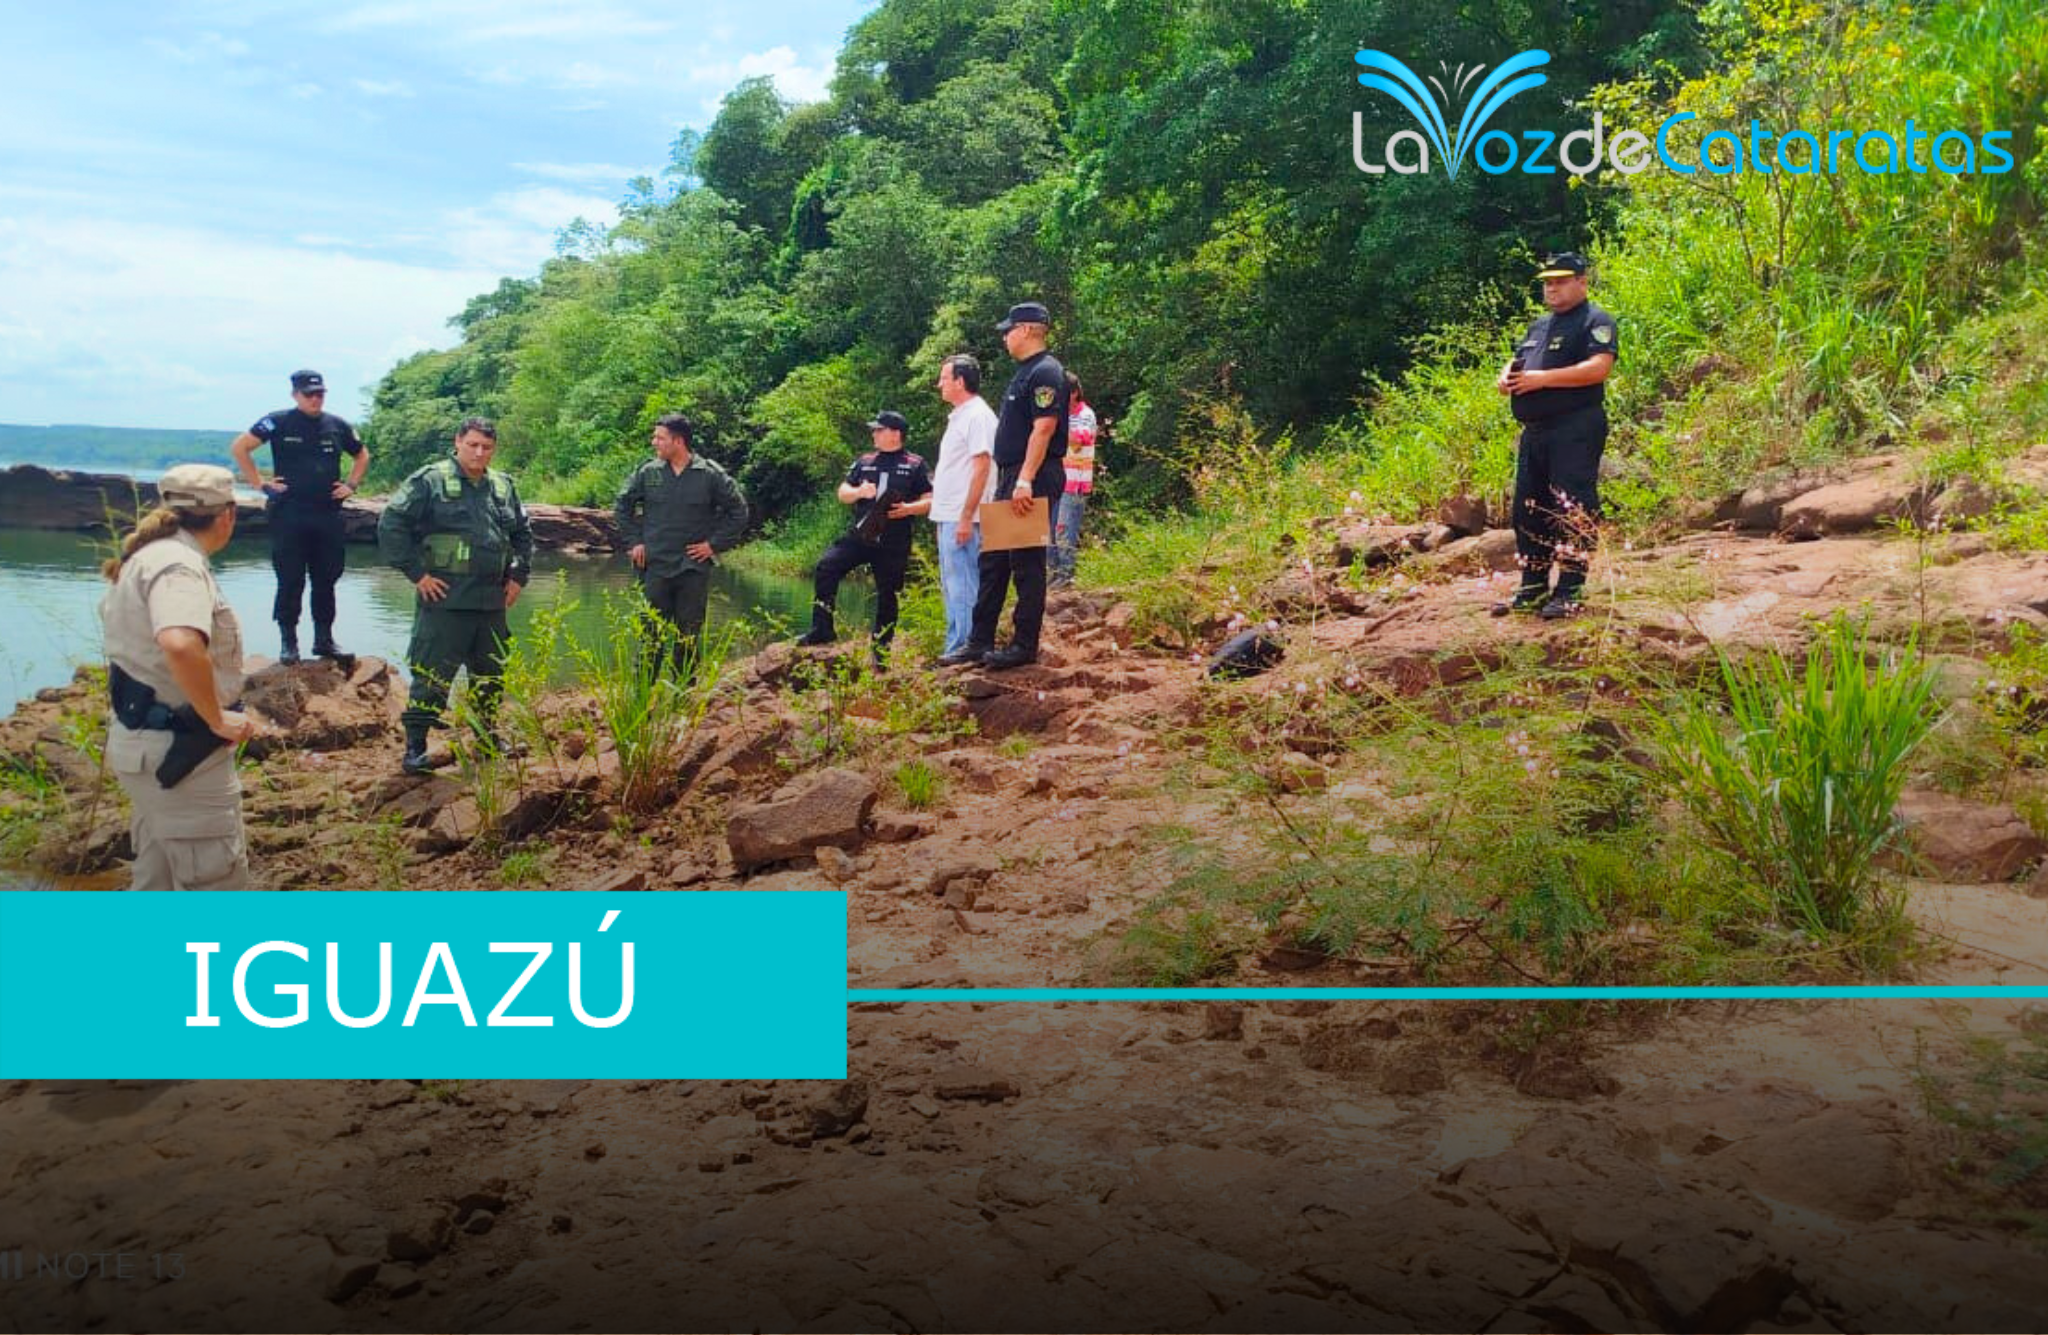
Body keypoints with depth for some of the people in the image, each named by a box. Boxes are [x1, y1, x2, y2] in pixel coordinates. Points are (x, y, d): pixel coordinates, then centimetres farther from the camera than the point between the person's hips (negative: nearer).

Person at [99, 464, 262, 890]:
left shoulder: (148, 556, 11)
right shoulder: (179, 563, -21)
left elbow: (113, 614, 30)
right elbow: (180, 644, -40)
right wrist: (218, 719, -28)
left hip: (145, 740, 10)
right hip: (180, 751, -10)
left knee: (157, 881, 21)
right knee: (218, 887, -2)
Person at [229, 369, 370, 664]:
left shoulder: (337, 426, 10)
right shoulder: (278, 422, -2)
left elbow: (362, 455, 25)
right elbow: (240, 447, -2)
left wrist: (351, 485, 12)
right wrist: (260, 484, -6)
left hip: (328, 515, 4)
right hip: (289, 515, -3)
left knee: (326, 581, 7)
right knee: (290, 582, -1)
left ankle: (324, 639, 16)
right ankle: (288, 642, 6)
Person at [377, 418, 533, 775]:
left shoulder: (503, 487, 13)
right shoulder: (430, 481, -5)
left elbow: (523, 534, 26)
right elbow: (391, 525, -9)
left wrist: (519, 575, 15)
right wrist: (416, 572, -12)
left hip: (492, 601, 6)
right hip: (445, 600, -6)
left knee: (491, 673, 15)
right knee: (433, 675, -5)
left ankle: (487, 736, 29)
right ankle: (415, 746, 2)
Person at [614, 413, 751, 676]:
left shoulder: (710, 475, -4)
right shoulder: (647, 472, 2)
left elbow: (738, 510, 4)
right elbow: (623, 505, 16)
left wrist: (715, 544, -2)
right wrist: (633, 542, 7)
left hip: (694, 568, -1)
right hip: (654, 568, 1)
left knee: (689, 635, 6)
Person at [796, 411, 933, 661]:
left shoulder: (914, 465, 2)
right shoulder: (864, 461, 13)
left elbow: (930, 500, 1)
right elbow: (842, 493, 14)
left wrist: (909, 509, -17)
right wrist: (859, 492, -7)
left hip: (894, 544, -3)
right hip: (860, 535, 3)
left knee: (887, 594, 3)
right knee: (826, 566, -17)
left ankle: (881, 649, 17)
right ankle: (822, 629, -13)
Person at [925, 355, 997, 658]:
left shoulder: (978, 416, -13)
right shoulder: (959, 416, 17)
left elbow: (981, 468, -19)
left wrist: (966, 517, -22)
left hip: (961, 518, -11)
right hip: (947, 516, 11)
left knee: (963, 587, -8)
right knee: (951, 586, 14)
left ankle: (963, 649, -4)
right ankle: (954, 647, 21)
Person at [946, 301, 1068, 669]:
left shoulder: (1046, 373, -13)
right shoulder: (1025, 372, 19)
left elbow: (1043, 430, -22)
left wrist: (1025, 480, -27)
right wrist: (1009, 479, 18)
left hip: (1033, 482, -10)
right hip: (1011, 478, 10)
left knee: (1027, 564, -3)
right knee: (993, 561, 11)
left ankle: (1025, 645, 4)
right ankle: (980, 641, 17)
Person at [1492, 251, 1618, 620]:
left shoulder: (1595, 322, -3)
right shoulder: (1540, 326, 24)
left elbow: (1598, 368, -17)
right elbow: (1518, 360, 30)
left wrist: (1542, 378, -20)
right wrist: (1506, 377, 5)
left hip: (1575, 429, -9)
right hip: (1534, 430, 9)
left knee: (1572, 509, -10)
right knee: (1528, 508, 9)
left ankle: (1570, 592, -8)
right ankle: (1532, 590, 17)